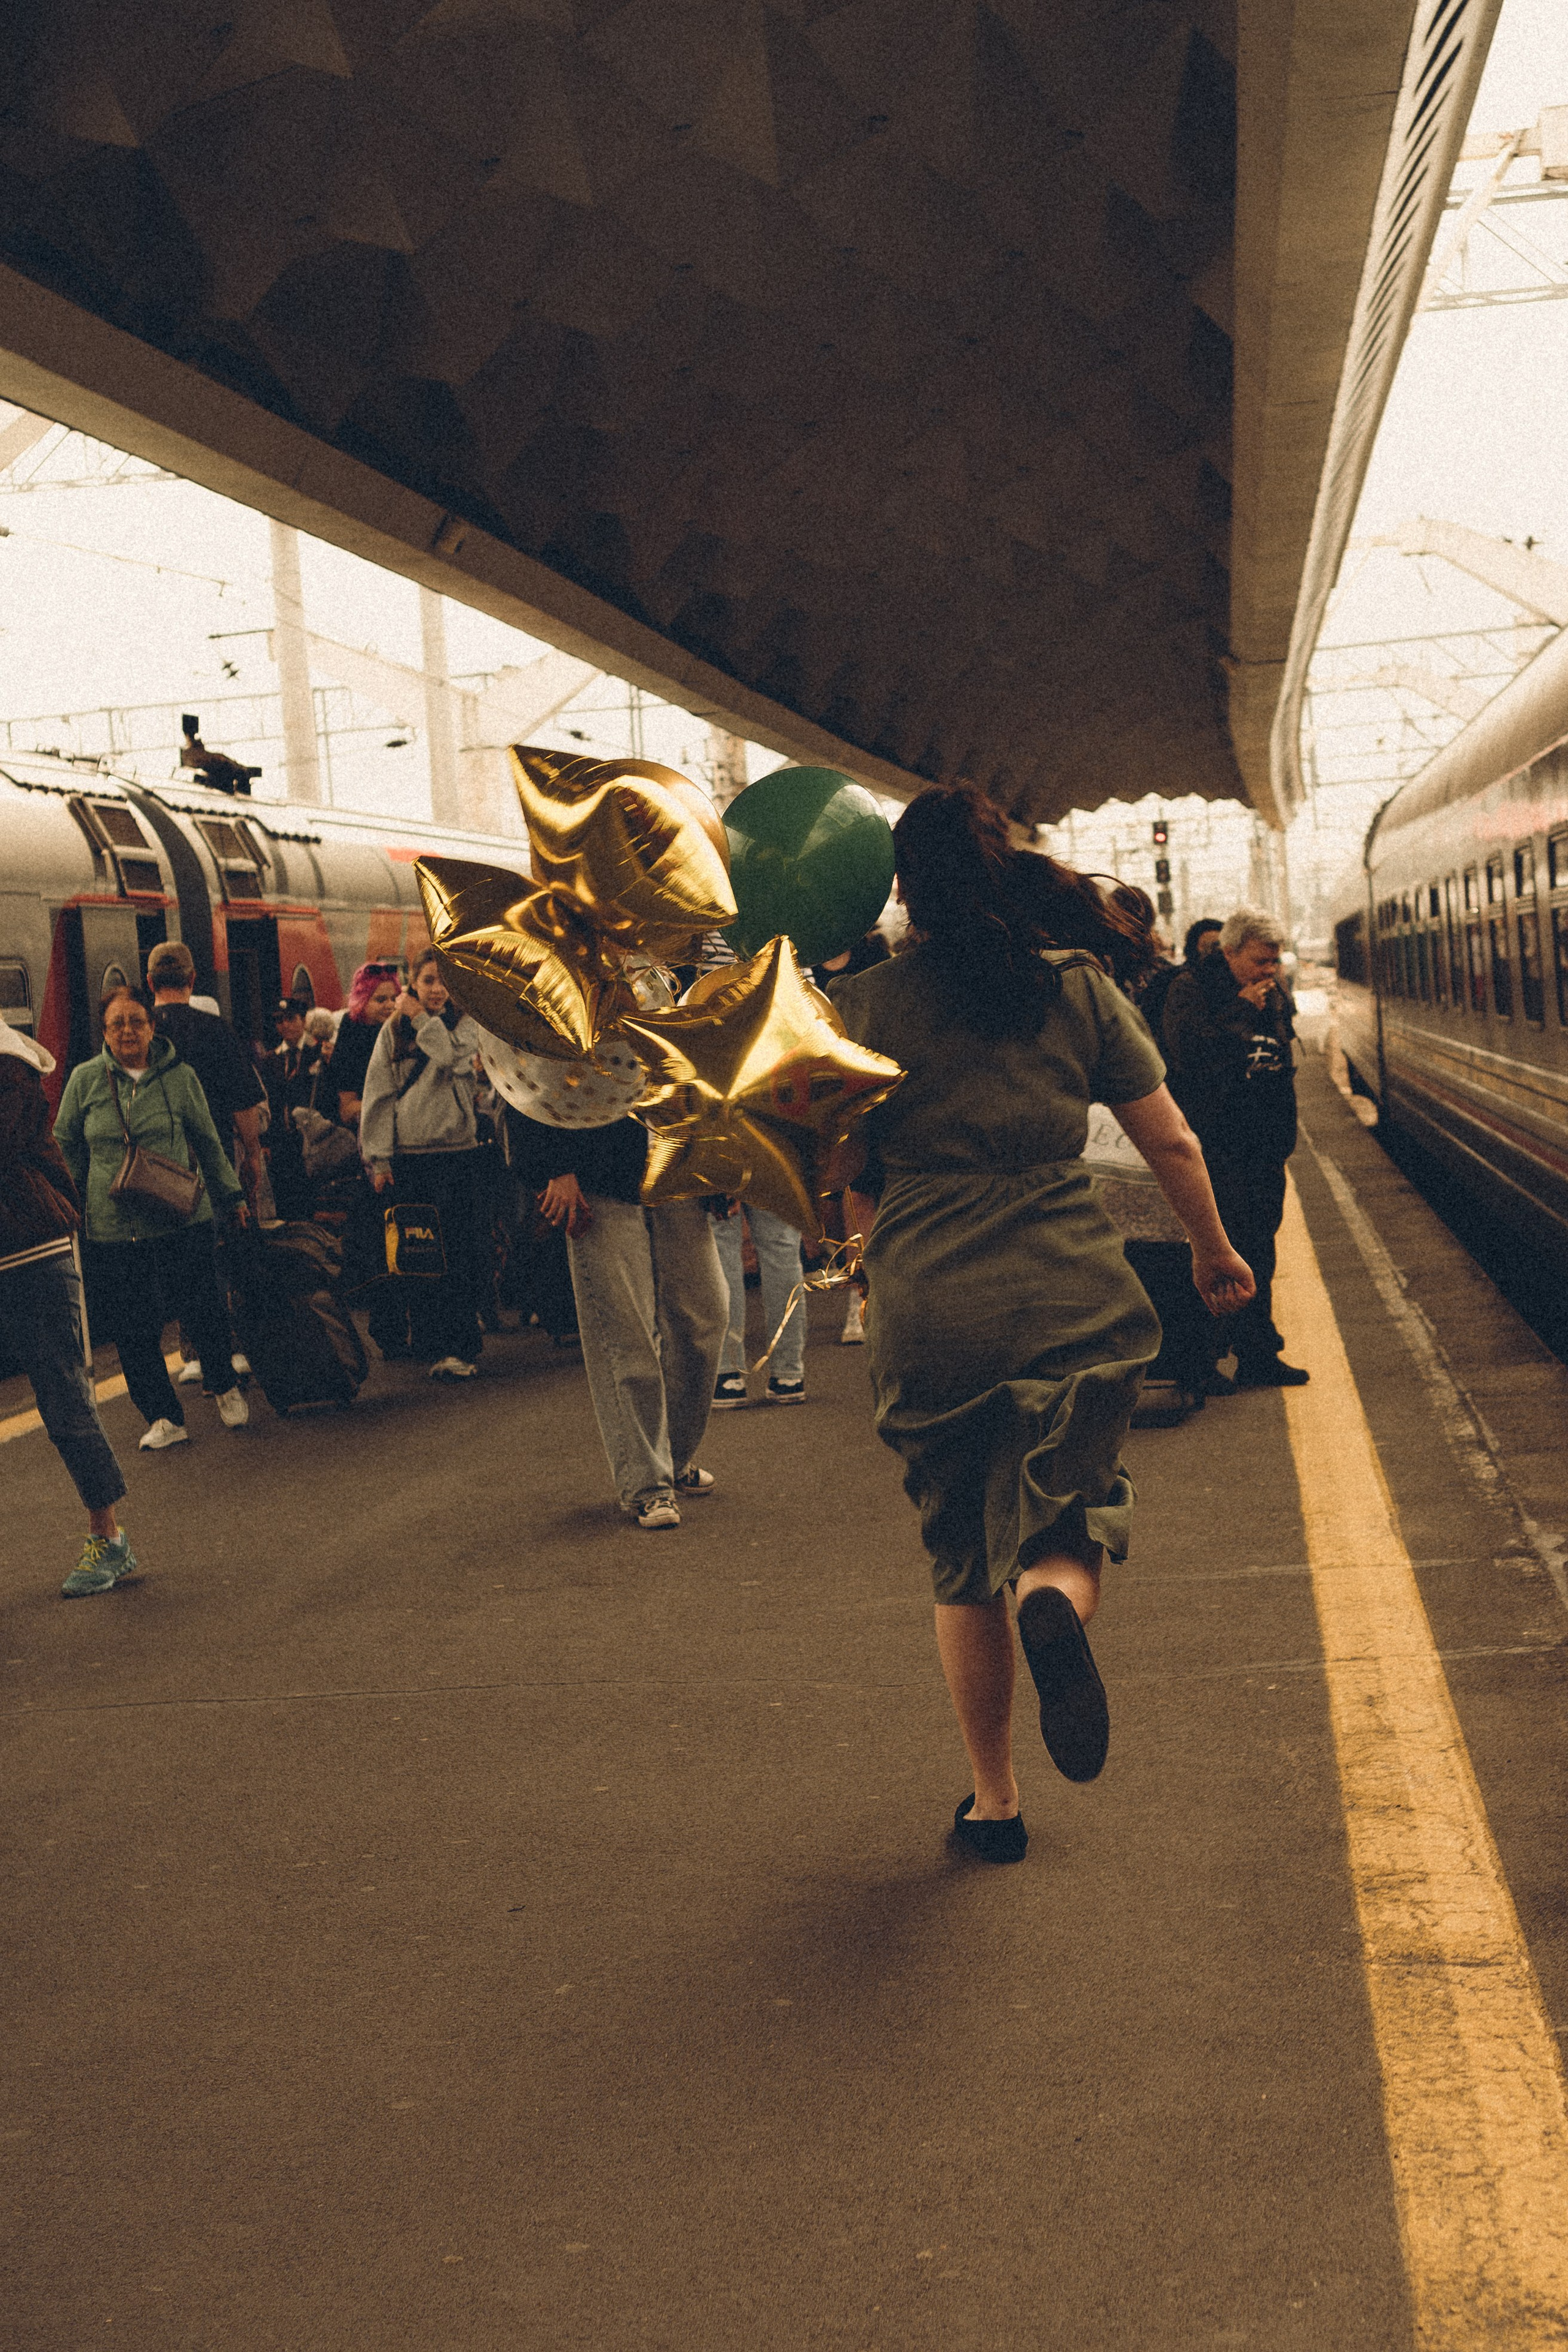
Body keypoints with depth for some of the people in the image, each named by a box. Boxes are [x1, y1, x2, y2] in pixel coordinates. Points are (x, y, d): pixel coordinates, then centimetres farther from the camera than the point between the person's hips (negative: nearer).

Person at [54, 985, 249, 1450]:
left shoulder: (180, 1077, 1)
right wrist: (81, 1194, 13)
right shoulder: (85, 1080, 2)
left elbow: (208, 1143, 12)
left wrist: (231, 1196, 16)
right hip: (112, 1230, 1)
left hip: (181, 1220, -1)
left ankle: (225, 1386, 32)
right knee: (132, 1330, 1)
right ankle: (164, 1418, 15)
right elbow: (65, 1143, 16)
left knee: (201, 1312, 4)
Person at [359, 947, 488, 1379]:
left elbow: (454, 1059, -15)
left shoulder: (464, 1024, 7)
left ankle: (459, 1347, -4)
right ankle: (424, 1334, 16)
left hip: (457, 1153, -2)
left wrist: (422, 1019, -4)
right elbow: (378, 1095, 7)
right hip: (407, 1156, 2)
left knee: (458, 1253, -7)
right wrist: (379, 1158, 1)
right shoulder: (393, 1030, 10)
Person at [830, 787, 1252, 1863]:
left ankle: (995, 1801, 24)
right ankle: (1056, 1600, -27)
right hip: (1077, 1304, 0)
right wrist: (1215, 1251, 24)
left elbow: (831, 1169, 4)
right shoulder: (1081, 988, 3)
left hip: (929, 1318, 0)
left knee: (963, 1568, 16)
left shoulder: (865, 1006, -1)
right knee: (1061, 1530, 10)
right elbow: (1174, 1144, 8)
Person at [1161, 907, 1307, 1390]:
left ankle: (1259, 1355, 19)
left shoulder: (1272, 996, 13)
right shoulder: (1190, 989, -8)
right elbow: (1190, 1051, -24)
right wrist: (1242, 1011, -18)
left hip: (1263, 1146, 7)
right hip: (1216, 1145, -7)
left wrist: (1283, 1138, 17)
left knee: (1259, 1247, 11)